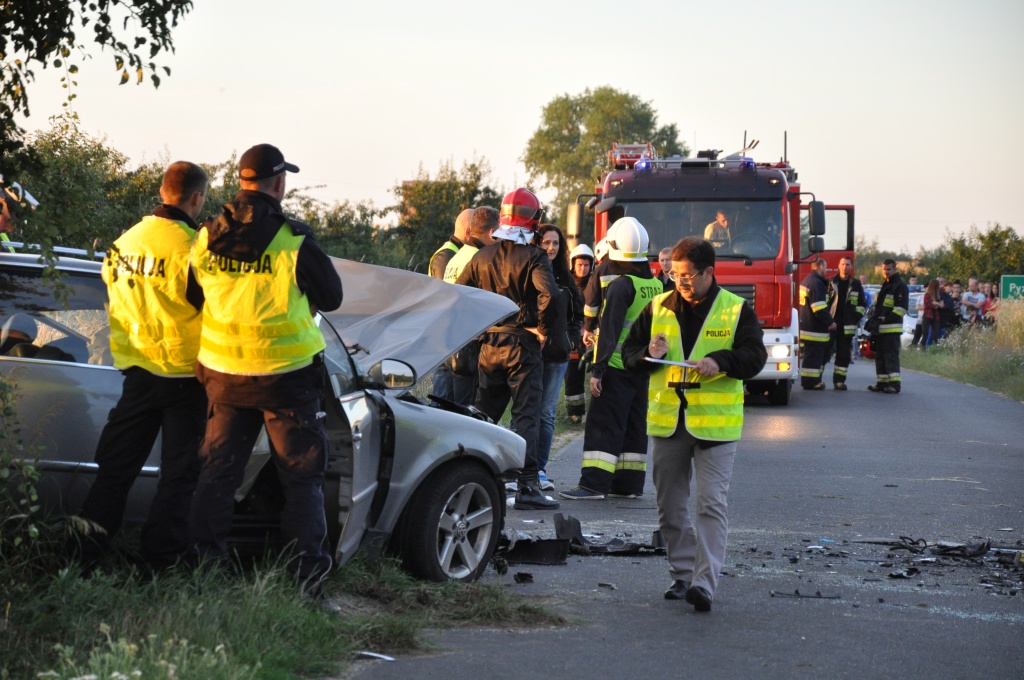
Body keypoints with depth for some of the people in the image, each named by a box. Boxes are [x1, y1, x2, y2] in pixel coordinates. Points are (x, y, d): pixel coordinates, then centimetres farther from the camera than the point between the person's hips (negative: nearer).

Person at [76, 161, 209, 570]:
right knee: (178, 475, 5)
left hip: (136, 371, 6)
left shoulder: (124, 243, 3)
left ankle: (84, 555, 13)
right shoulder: (190, 247, -18)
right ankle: (161, 560, 7)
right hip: (183, 375, -6)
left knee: (115, 467, 12)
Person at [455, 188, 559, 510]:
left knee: (483, 414, 15)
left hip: (489, 347, 5)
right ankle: (527, 487, -9)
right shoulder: (533, 257, -10)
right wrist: (543, 329, -11)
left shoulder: (482, 257, 7)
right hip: (522, 345, -5)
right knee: (526, 416, -5)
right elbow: (548, 294, -25)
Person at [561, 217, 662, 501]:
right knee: (634, 425, 12)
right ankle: (629, 483, 14)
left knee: (603, 425, -7)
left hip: (617, 368, -8)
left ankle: (594, 483, -11)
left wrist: (597, 369, -17)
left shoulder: (621, 286, -14)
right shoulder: (657, 285, 10)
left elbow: (610, 331, -18)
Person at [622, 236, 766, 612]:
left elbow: (755, 356, -5)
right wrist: (648, 355, -10)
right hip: (666, 421, 4)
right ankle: (682, 574, 21)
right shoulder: (657, 308, 9)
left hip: (715, 423, -4)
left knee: (712, 503, -9)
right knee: (670, 505, 10)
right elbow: (629, 351, 13)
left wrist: (720, 362, -22)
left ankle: (705, 582, -12)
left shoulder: (737, 310, 1)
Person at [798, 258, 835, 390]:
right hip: (814, 329, -11)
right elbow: (819, 308, -25)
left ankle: (812, 381, 21)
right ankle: (810, 382, -2)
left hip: (806, 324, 11)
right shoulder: (816, 283, -18)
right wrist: (830, 322, -17)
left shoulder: (807, 280, 16)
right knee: (813, 356, -5)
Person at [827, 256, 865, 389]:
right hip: (831, 322, -2)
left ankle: (839, 380, 7)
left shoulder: (856, 284, 11)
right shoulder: (830, 282, 5)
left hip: (847, 325, 2)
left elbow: (861, 303, 16)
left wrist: (857, 318, 3)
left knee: (844, 353, 2)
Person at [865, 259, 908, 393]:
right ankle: (882, 382, 16)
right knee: (880, 356, 11)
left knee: (891, 355, -13)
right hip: (880, 329, 9)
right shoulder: (885, 285, 23)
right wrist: (873, 320, 19)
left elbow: (901, 308, -15)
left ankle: (895, 383, -15)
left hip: (892, 328, -9)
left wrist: (887, 318, -19)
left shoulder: (900, 286, -7)